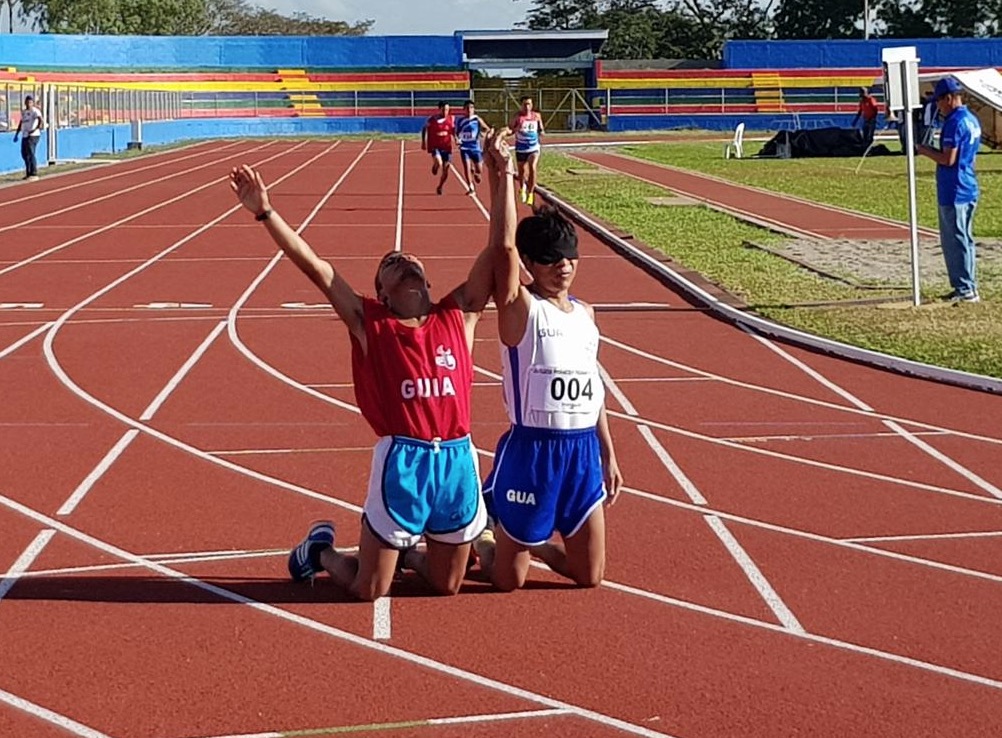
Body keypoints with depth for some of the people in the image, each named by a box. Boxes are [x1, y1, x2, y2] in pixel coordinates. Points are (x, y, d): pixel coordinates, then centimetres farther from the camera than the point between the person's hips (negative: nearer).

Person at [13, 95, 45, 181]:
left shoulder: (35, 111, -7)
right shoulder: (23, 112, 18)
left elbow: (41, 120, -23)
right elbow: (21, 124, 27)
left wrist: (35, 129, -35)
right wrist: (16, 134, 22)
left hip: (33, 135, -8)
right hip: (24, 135, 8)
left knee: (30, 154, -13)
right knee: (24, 154, 11)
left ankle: (34, 174, -10)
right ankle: (29, 173, 23)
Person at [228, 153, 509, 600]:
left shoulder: (458, 315, 7)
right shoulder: (368, 322, 1)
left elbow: (497, 254, 1)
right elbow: (313, 266, -7)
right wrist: (265, 213, -15)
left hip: (456, 459, 3)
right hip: (400, 460, -3)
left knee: (447, 585, 14)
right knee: (368, 590, 6)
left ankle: (402, 549, 45)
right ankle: (321, 551, 37)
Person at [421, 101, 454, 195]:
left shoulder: (450, 119, 2)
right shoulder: (431, 119, -6)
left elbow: (453, 131, 15)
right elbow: (424, 129, 7)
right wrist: (423, 142, 4)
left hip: (446, 147, 3)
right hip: (435, 146, -3)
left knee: (445, 170, 3)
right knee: (439, 163, -30)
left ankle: (440, 187, 26)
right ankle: (434, 166, 9)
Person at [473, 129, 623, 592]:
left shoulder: (584, 313, 10)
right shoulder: (519, 309, -9)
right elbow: (505, 246, -25)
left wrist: (608, 456, 15)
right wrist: (503, 178, -26)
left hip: (583, 451, 6)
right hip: (531, 451, -6)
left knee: (590, 577, 11)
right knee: (508, 579, 6)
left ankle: (536, 545, 39)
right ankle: (482, 541, 40)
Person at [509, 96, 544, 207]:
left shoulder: (536, 116, 1)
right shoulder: (517, 117, -6)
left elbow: (541, 129, 13)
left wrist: (541, 131, -10)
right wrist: (517, 128, -24)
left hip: (534, 148, 0)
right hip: (521, 148, 0)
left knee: (533, 169, -19)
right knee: (522, 171, 10)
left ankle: (530, 193, -10)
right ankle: (523, 187, 43)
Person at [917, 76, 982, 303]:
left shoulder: (954, 122, -17)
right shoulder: (973, 120, 14)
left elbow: (948, 159, -21)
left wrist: (925, 150, -7)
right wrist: (933, 150, 16)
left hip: (954, 192, -10)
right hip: (970, 191, 10)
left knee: (955, 241, -5)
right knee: (965, 240, 15)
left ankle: (965, 289, -3)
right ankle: (968, 286, 20)